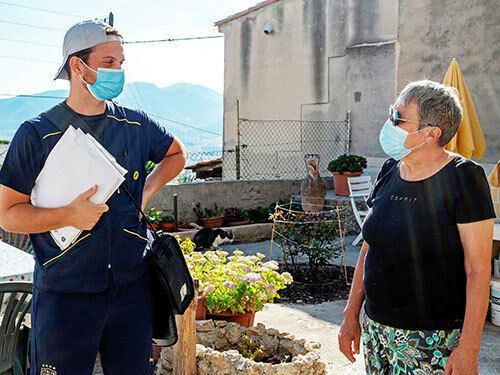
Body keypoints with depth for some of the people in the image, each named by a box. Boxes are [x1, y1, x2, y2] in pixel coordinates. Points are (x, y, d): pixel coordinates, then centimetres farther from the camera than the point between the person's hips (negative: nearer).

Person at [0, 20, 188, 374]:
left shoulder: (136, 125, 4)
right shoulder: (37, 134, -6)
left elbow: (177, 154, 23)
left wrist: (146, 191, 8)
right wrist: (68, 215, -19)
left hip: (133, 285, 4)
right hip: (65, 294, -3)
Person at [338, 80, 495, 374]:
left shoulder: (462, 177, -13)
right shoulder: (389, 172, 4)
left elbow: (479, 269, -14)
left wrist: (469, 349, -16)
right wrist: (351, 315, 10)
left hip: (434, 340, -5)